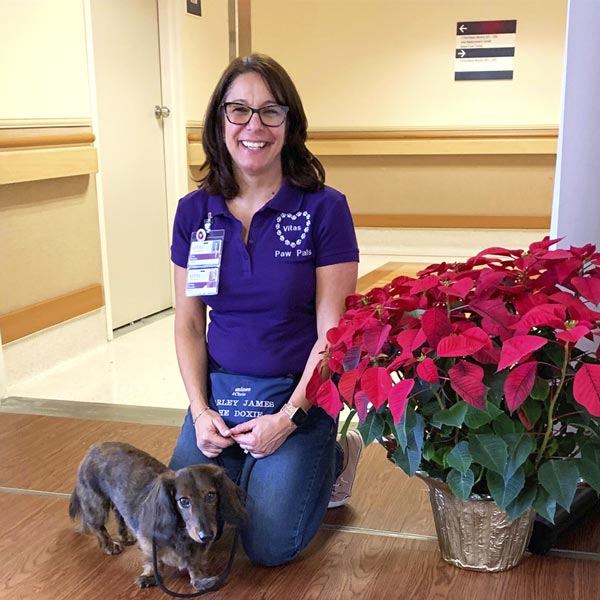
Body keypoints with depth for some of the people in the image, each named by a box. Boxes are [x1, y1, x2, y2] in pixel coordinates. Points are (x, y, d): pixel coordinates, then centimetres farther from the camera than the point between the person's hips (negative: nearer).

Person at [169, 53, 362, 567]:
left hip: (298, 394, -3)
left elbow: (333, 333, -11)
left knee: (268, 546, -7)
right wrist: (200, 410, -7)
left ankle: (332, 458, 20)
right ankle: (242, 465, 26)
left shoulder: (324, 208, -13)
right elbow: (188, 323, 3)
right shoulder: (194, 211, -1)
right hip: (219, 391, 4)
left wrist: (288, 418, -16)